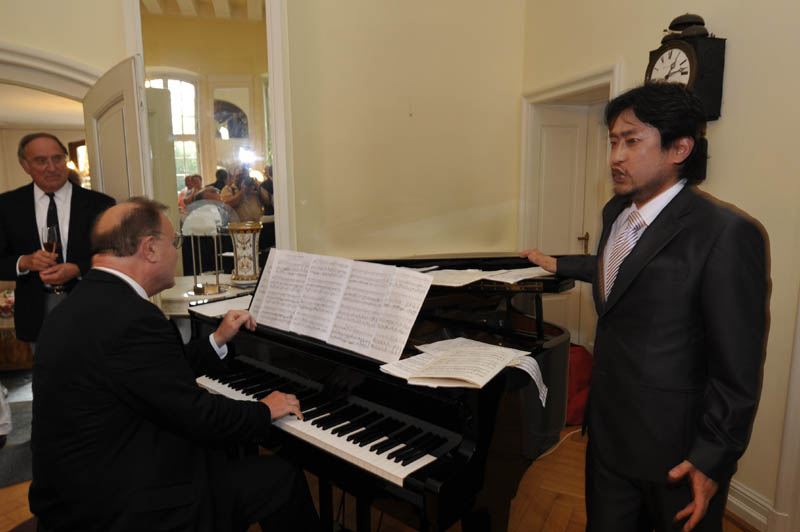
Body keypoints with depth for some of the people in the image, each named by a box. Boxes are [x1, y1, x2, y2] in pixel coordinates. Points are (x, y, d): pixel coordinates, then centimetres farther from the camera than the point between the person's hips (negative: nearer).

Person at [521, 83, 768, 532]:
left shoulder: (727, 233, -21)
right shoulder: (616, 211, 3)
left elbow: (738, 365, -18)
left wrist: (713, 459, -15)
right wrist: (557, 265, 32)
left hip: (677, 456, -6)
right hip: (609, 431, 7)